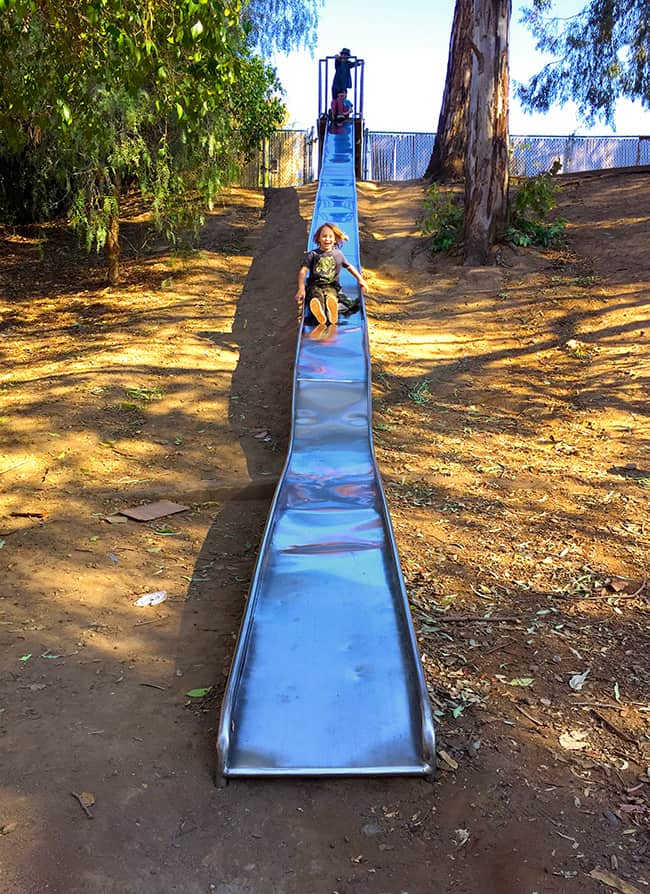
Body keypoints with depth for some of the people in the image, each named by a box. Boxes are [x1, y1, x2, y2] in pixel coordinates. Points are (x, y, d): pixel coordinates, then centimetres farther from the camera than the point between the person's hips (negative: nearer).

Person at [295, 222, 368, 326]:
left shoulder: (338, 254, 17)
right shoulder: (312, 254, 8)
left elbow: (349, 267, 29)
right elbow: (303, 271, -2)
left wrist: (360, 279, 18)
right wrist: (301, 289, -16)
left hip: (331, 286, 1)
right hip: (315, 285, -1)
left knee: (331, 296, -37)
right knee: (317, 296, -38)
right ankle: (319, 314, -70)